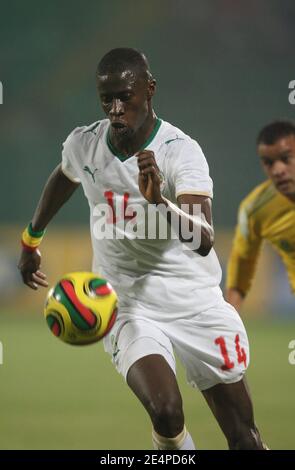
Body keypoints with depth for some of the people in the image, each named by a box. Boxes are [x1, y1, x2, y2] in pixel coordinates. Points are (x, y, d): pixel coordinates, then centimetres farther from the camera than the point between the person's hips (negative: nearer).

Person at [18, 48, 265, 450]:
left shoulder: (181, 151, -16)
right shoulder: (83, 144, -4)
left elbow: (203, 241, -30)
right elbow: (63, 179, 22)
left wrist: (160, 202, -48)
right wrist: (32, 239, 34)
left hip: (196, 303, -1)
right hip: (130, 306, 1)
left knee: (245, 439, 0)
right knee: (166, 413, -25)